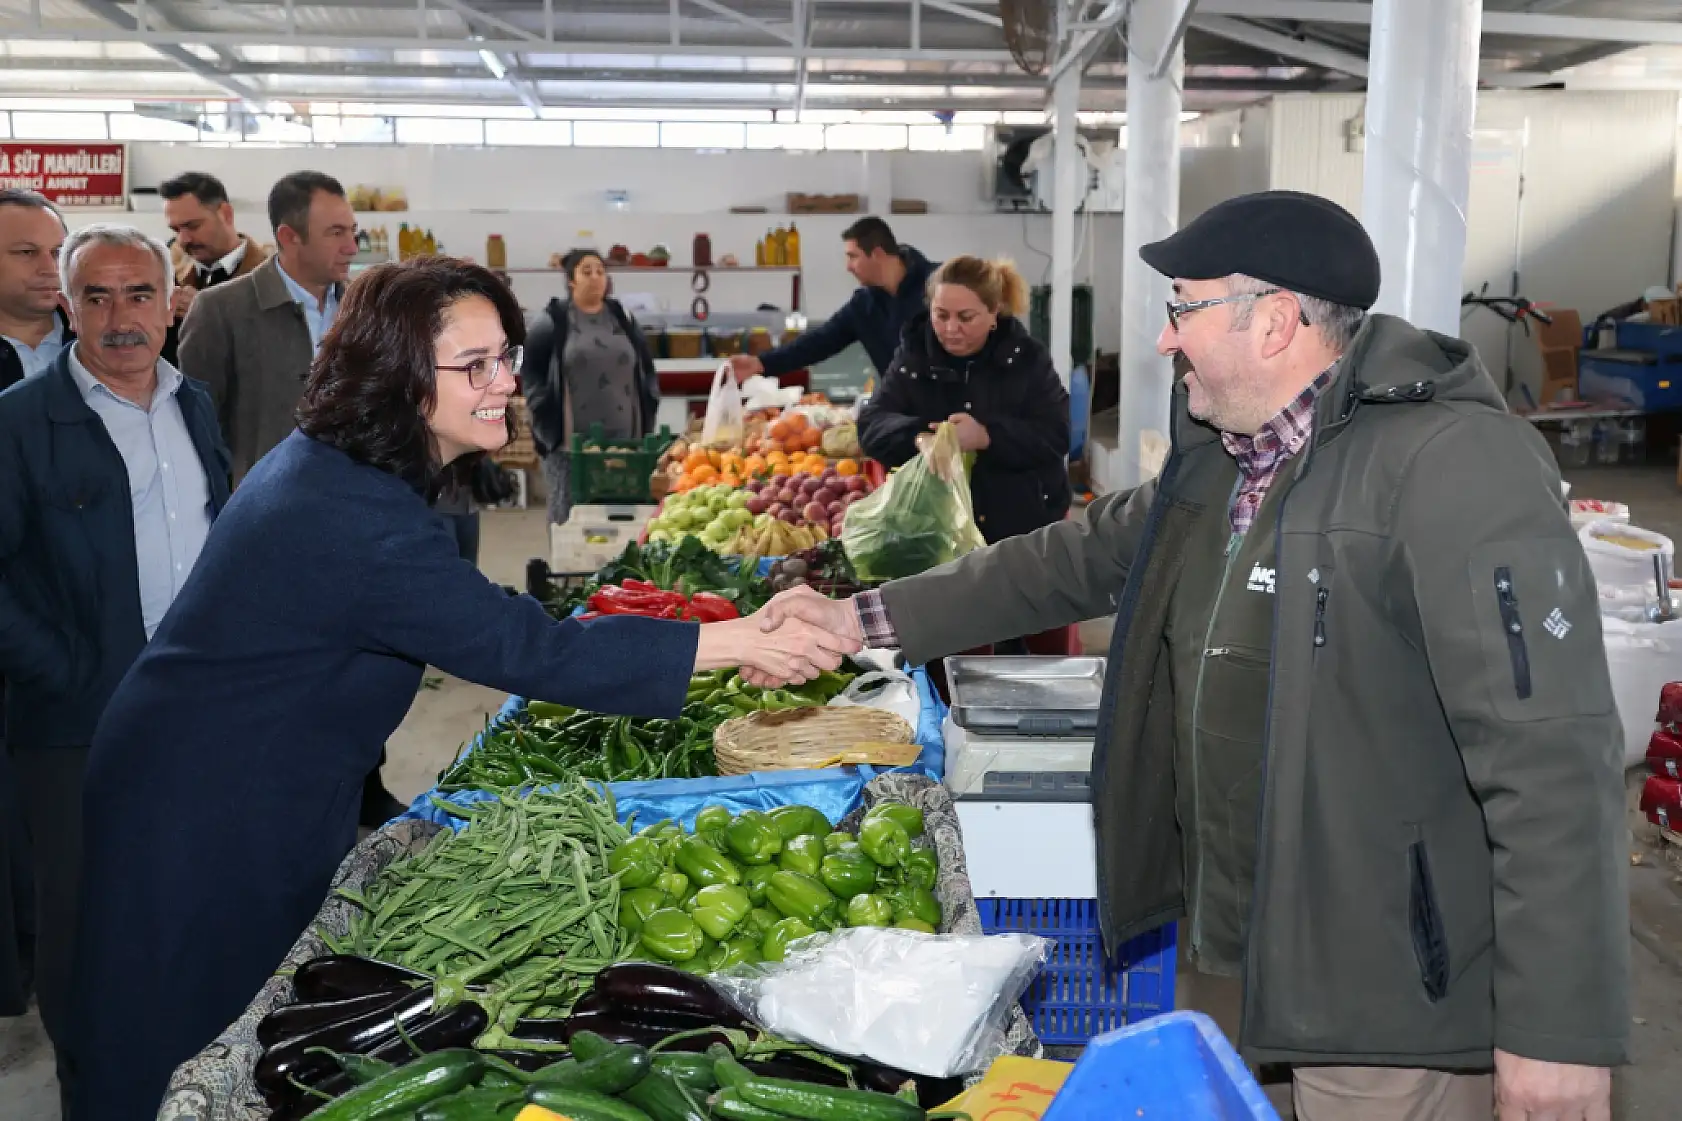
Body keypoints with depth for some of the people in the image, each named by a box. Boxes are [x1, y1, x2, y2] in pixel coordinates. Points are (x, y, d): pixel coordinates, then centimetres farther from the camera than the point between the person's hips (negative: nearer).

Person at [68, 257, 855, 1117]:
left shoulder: (333, 466, 3)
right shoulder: (352, 516, -30)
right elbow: (527, 650, -32)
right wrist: (734, 642, -30)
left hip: (273, 801, 9)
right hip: (203, 829, -9)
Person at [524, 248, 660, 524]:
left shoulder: (623, 319, 13)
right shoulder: (552, 322, 0)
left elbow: (647, 369, 18)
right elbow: (532, 375, -2)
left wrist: (647, 414, 10)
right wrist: (546, 420, -7)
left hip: (623, 439, 3)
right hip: (570, 440, -3)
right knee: (568, 519, 0)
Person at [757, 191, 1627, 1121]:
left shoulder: (1456, 464, -22)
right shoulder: (1220, 462, 6)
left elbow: (1552, 760, -25)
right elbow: (1074, 560, 16)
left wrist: (1560, 1034, -23)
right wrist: (865, 619, 12)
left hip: (1391, 1001, -8)